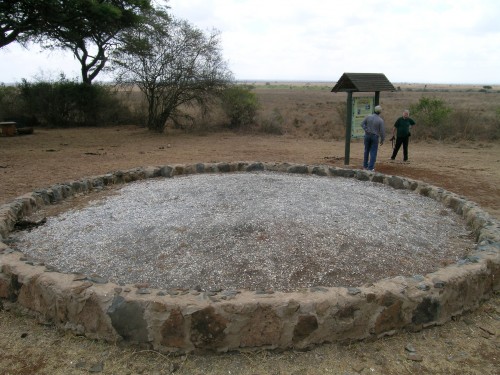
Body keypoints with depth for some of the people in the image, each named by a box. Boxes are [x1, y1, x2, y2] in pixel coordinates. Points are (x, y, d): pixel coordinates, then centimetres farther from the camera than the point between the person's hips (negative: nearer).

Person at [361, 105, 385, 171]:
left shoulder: (368, 116, -6)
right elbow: (382, 131, -11)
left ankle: (365, 166, 20)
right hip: (375, 136, -3)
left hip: (367, 135, 3)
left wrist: (366, 130, -7)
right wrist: (382, 140, 0)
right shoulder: (380, 120, -13)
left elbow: (362, 124, -5)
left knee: (367, 151, 15)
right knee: (373, 152, 2)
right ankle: (371, 167, 0)